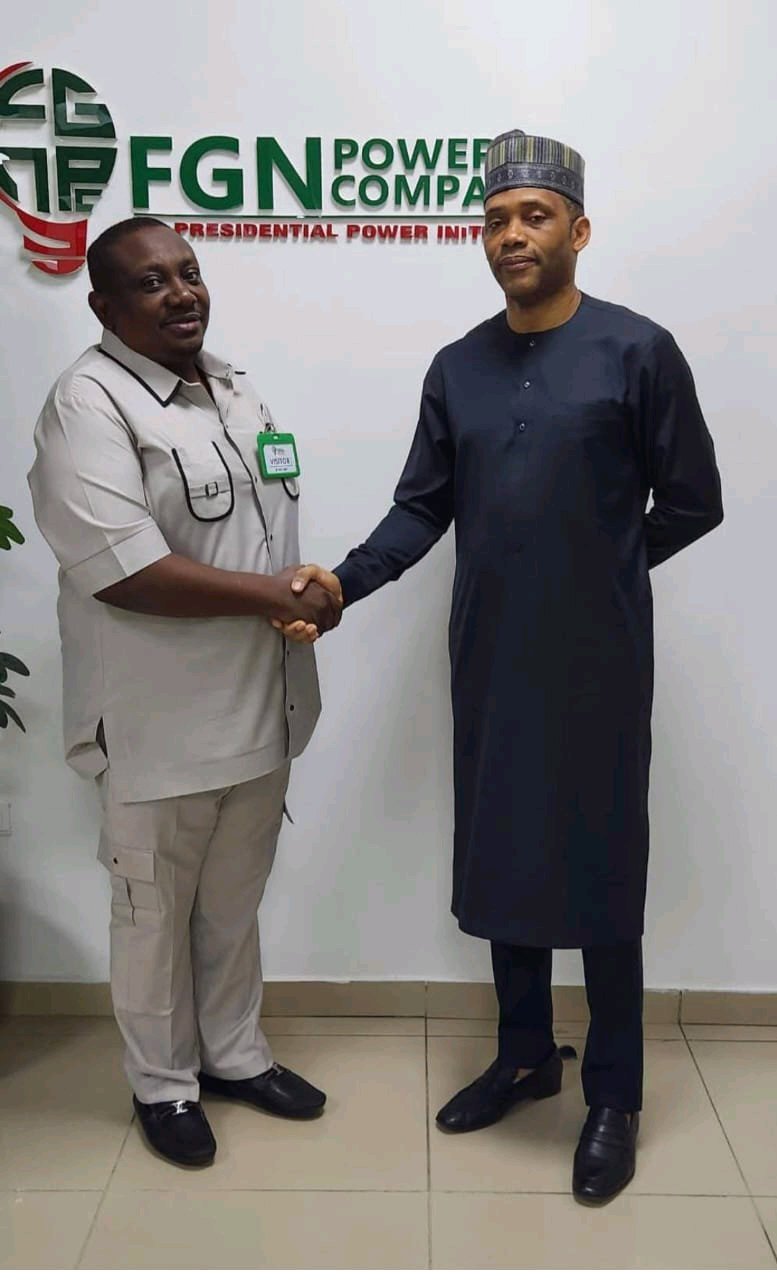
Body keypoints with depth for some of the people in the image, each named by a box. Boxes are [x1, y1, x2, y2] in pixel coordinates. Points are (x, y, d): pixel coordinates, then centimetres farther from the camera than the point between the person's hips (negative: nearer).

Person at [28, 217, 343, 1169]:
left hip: (256, 705, 7)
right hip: (159, 720, -7)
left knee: (234, 901, 21)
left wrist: (310, 594, 2)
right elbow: (123, 570, -25)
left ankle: (234, 1053, 41)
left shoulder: (233, 388, 11)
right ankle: (162, 1082, 34)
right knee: (155, 910, 13)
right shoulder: (90, 404, -15)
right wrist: (276, 595, -19)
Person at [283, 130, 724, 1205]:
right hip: (488, 660, 5)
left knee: (600, 873, 4)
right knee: (500, 862, 13)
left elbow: (691, 503, -1)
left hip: (595, 664, -4)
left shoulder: (637, 351, -5)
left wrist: (600, 571, 2)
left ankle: (614, 1097, 23)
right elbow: (421, 508, 7)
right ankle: (526, 1055, 34)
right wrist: (345, 581, -7)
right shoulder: (457, 369, 9)